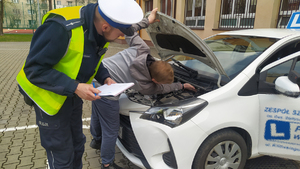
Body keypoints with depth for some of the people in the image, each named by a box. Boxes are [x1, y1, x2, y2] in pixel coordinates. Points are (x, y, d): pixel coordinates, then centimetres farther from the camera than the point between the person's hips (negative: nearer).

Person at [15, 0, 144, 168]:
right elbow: (34, 69, -27)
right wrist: (74, 87, -33)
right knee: (62, 155, 6)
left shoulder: (100, 31, -10)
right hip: (50, 96, -7)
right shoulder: (61, 28, -34)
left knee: (77, 145, 22)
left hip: (73, 95, 7)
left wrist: (105, 78, -9)